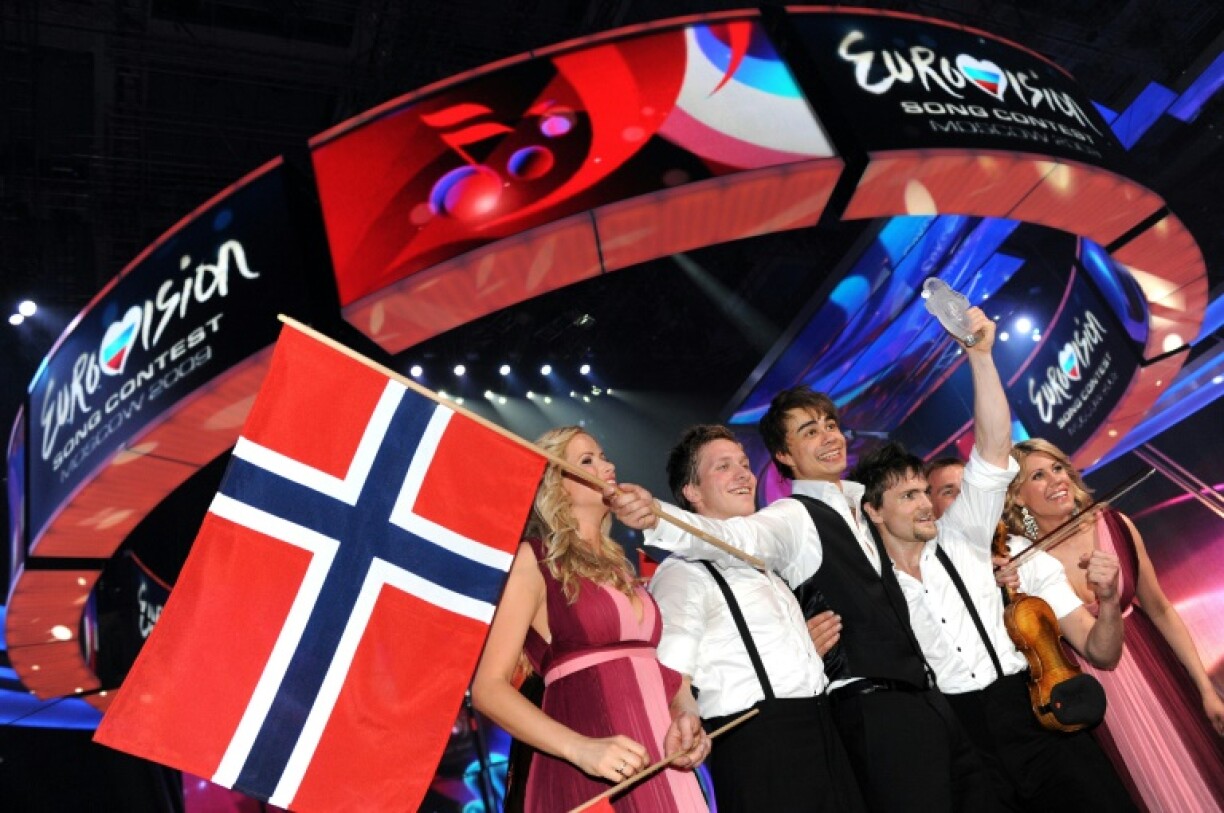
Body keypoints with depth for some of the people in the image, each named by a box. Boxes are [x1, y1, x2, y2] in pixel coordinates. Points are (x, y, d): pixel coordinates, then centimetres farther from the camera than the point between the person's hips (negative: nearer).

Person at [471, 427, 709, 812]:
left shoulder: (620, 566, 15)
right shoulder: (532, 559, -5)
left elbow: (659, 665, 13)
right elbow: (488, 688, -11)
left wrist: (686, 716, -7)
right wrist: (581, 749, -23)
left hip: (661, 766, 6)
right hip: (587, 773, -6)